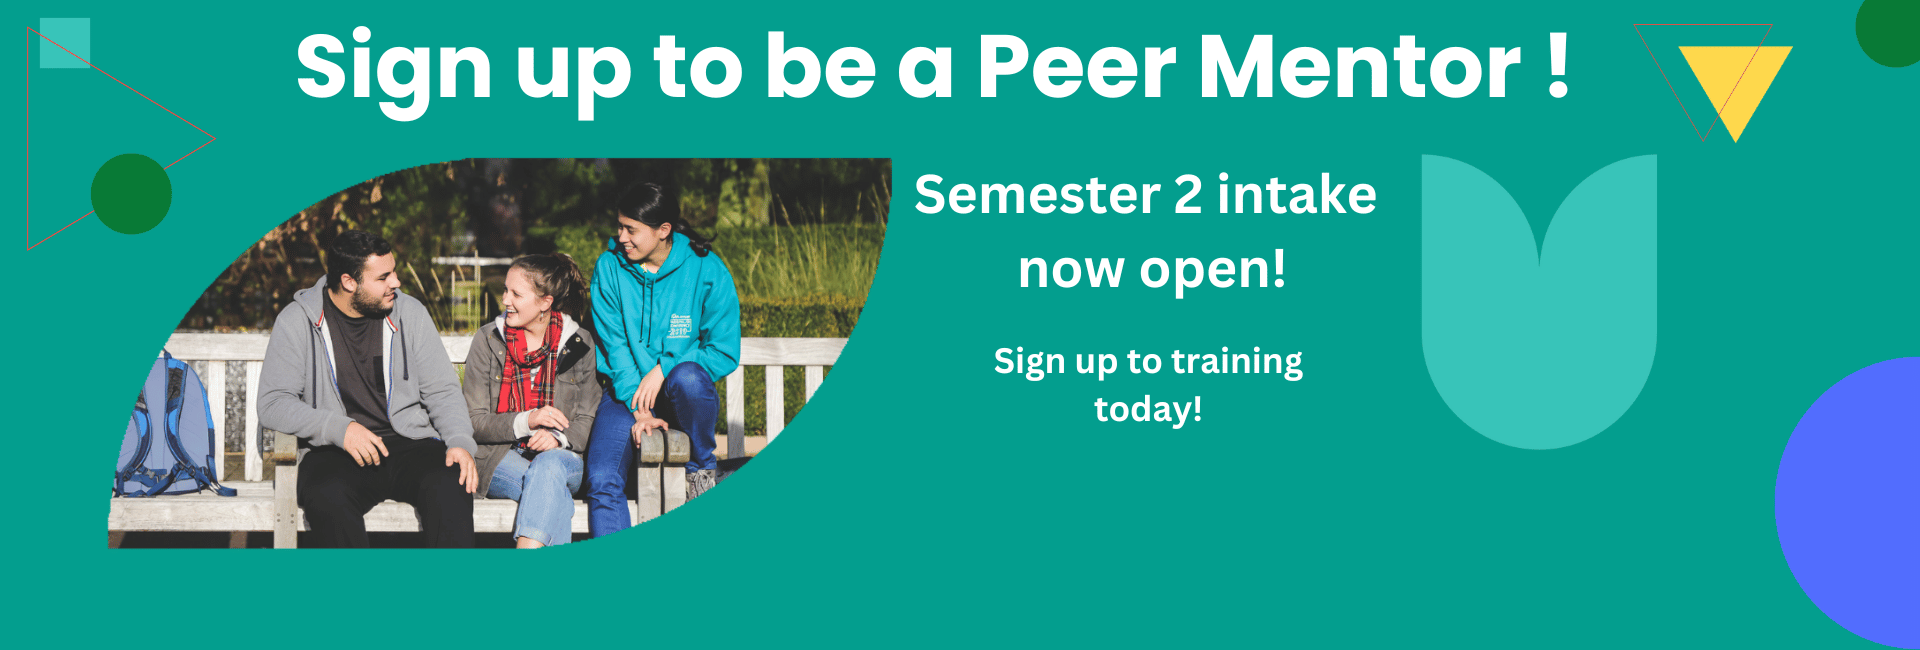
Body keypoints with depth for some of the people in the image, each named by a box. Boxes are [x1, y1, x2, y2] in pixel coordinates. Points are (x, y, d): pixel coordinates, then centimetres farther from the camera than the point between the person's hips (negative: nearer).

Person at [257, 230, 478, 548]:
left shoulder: (410, 312, 10)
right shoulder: (297, 321, 2)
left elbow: (441, 391, 11)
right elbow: (273, 404, -3)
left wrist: (460, 442, -9)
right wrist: (339, 428, -19)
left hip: (411, 444, 2)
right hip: (335, 452, -2)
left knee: (450, 484, -31)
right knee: (328, 497, -36)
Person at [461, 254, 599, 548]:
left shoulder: (579, 344, 7)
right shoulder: (487, 341, 6)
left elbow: (588, 419, 6)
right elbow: (475, 422, 1)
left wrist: (558, 437, -17)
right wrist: (526, 421, -17)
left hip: (559, 455, 0)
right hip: (502, 457, 0)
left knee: (548, 467, -37)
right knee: (555, 494, -33)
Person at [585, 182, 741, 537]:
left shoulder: (705, 269, -6)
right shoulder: (609, 266, -1)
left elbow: (725, 353, -6)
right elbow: (614, 347, -3)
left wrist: (664, 368, -18)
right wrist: (638, 410, -15)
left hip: (682, 394, -1)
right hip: (627, 392, 1)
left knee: (687, 376, -37)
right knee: (602, 480, -24)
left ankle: (702, 468, -11)